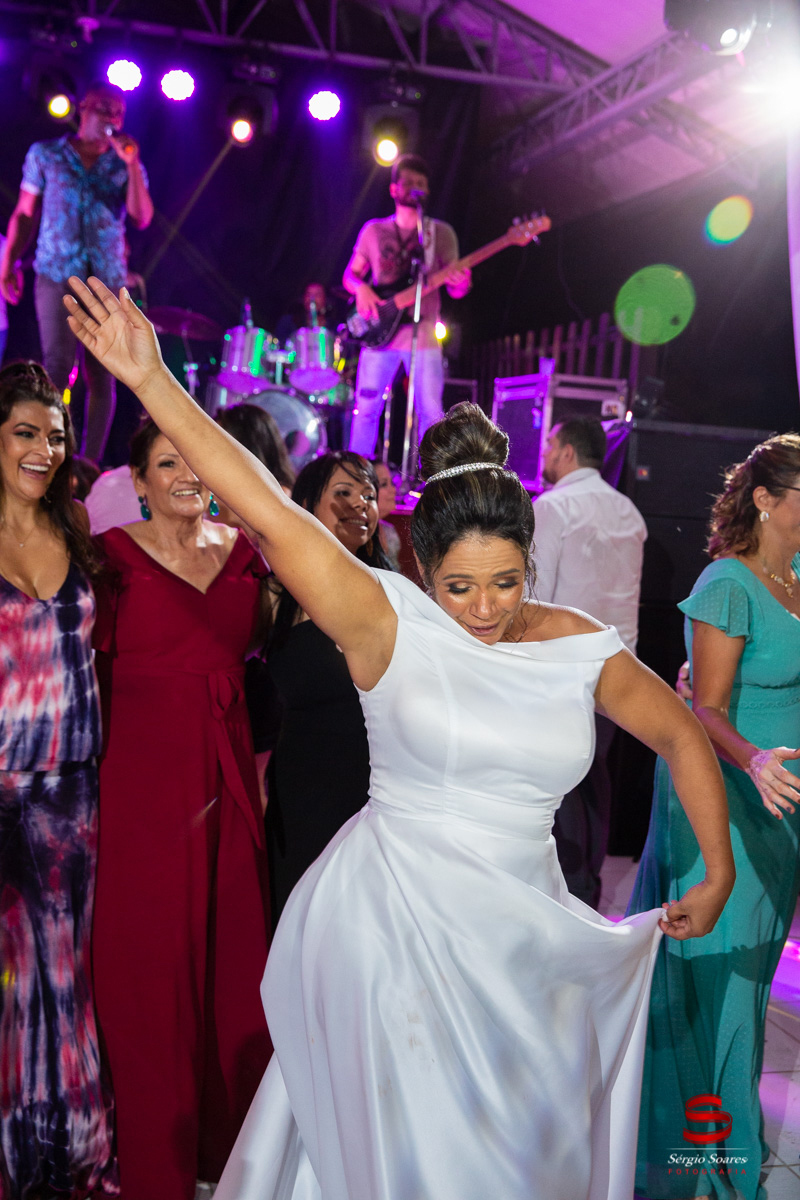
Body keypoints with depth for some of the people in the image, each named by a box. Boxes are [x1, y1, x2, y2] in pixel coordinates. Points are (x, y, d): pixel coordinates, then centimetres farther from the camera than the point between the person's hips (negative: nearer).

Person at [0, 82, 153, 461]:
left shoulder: (125, 165, 12)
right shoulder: (45, 154, 10)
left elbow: (142, 219, -1)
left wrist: (132, 165, -8)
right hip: (57, 275, -1)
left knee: (101, 373, -2)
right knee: (58, 364, -13)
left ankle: (90, 463, 3)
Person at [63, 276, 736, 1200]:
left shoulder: (580, 648, 0)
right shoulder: (391, 626, -11)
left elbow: (682, 736, 11)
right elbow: (267, 509, -19)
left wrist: (717, 877, 11)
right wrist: (152, 381, -25)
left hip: (524, 931, 4)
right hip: (393, 922, -4)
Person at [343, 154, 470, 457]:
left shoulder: (441, 233, 7)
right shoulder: (374, 230, 10)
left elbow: (454, 288, 4)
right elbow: (350, 274, 14)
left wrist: (460, 284, -20)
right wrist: (361, 288, -9)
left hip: (423, 337, -1)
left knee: (430, 414, -6)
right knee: (366, 410, 1)